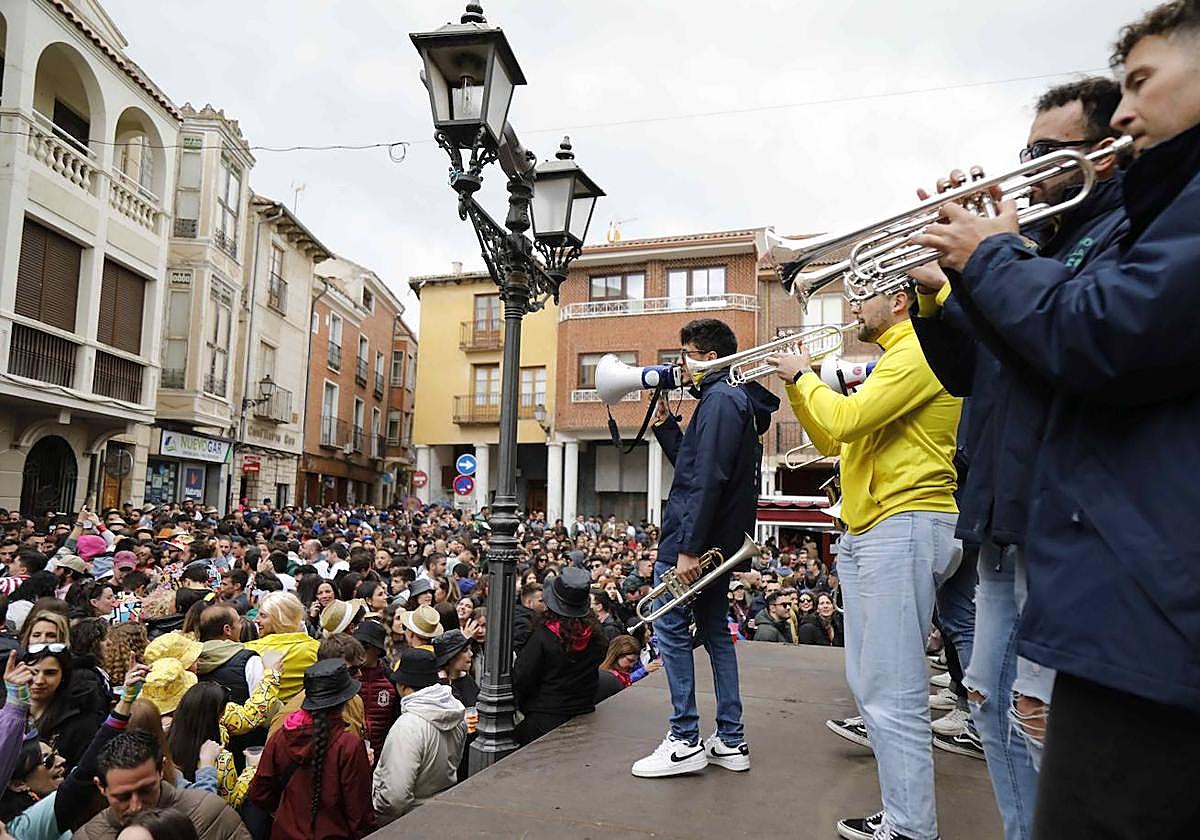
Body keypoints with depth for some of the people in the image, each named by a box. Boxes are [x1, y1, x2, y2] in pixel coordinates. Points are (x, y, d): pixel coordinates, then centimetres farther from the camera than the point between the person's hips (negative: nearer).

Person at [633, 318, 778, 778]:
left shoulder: (721, 399, -13)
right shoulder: (736, 399, 19)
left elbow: (707, 479, -22)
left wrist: (689, 547, -24)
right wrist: (665, 424, 13)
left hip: (692, 538, -10)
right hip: (722, 541, 10)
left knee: (670, 629, -3)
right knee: (715, 632, 13)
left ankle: (685, 741, 3)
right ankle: (730, 741, 19)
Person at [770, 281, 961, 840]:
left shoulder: (917, 351, -8)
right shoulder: (893, 359, 24)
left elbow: (845, 419, -20)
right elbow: (830, 442, 24)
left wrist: (805, 375, -4)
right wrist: (797, 388, 14)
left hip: (905, 526, -11)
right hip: (867, 534, 11)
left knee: (893, 693, -9)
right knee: (869, 684, 14)